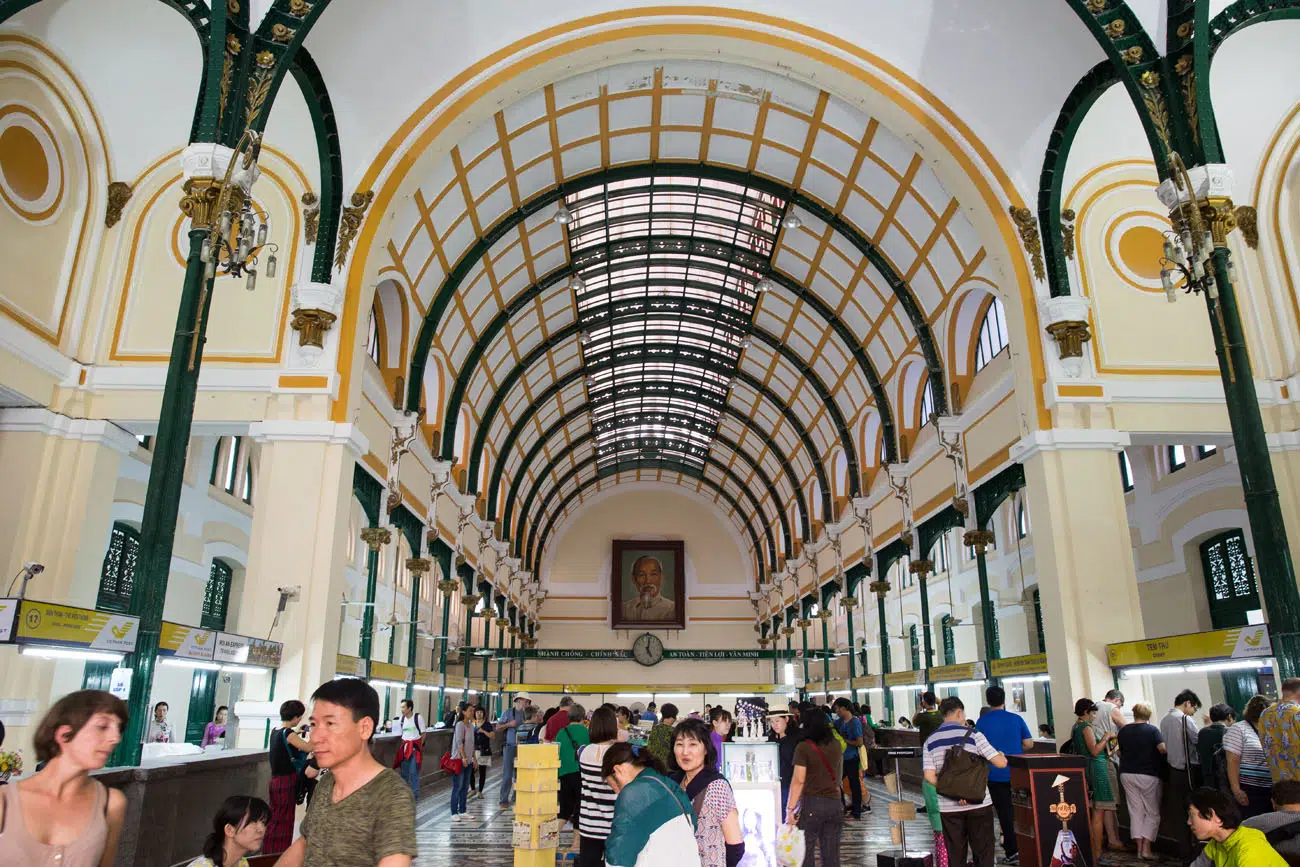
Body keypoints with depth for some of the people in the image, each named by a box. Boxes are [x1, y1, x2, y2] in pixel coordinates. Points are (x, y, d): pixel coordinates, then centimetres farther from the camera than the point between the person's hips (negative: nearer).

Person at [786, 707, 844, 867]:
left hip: (811, 804, -5)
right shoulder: (836, 745, 6)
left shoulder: (804, 747, -9)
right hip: (834, 804, 5)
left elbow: (798, 781, -12)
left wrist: (790, 809, -10)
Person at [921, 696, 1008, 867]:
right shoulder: (972, 735, -7)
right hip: (978, 804, -2)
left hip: (948, 807, 2)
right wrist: (1002, 755, 14)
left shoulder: (930, 741, 2)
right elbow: (1000, 763, -8)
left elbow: (930, 777, -8)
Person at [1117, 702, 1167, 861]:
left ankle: (1139, 848, 5)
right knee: (1152, 813, 5)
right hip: (1148, 775, -3)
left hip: (1127, 773, 3)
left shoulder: (1123, 731, 5)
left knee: (1135, 811, 8)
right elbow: (1163, 748, -20)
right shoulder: (1152, 730, -6)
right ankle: (1146, 849, -2)